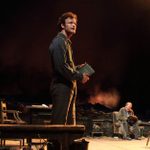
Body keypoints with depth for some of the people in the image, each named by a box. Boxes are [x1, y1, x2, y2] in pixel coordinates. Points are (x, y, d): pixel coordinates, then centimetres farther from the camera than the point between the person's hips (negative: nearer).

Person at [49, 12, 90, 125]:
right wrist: (80, 76, -13)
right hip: (61, 87, -11)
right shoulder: (59, 41, -11)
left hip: (69, 87, 11)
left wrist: (77, 68, 12)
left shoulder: (66, 42, 21)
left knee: (70, 122, 13)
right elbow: (61, 67, -21)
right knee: (59, 123, -10)